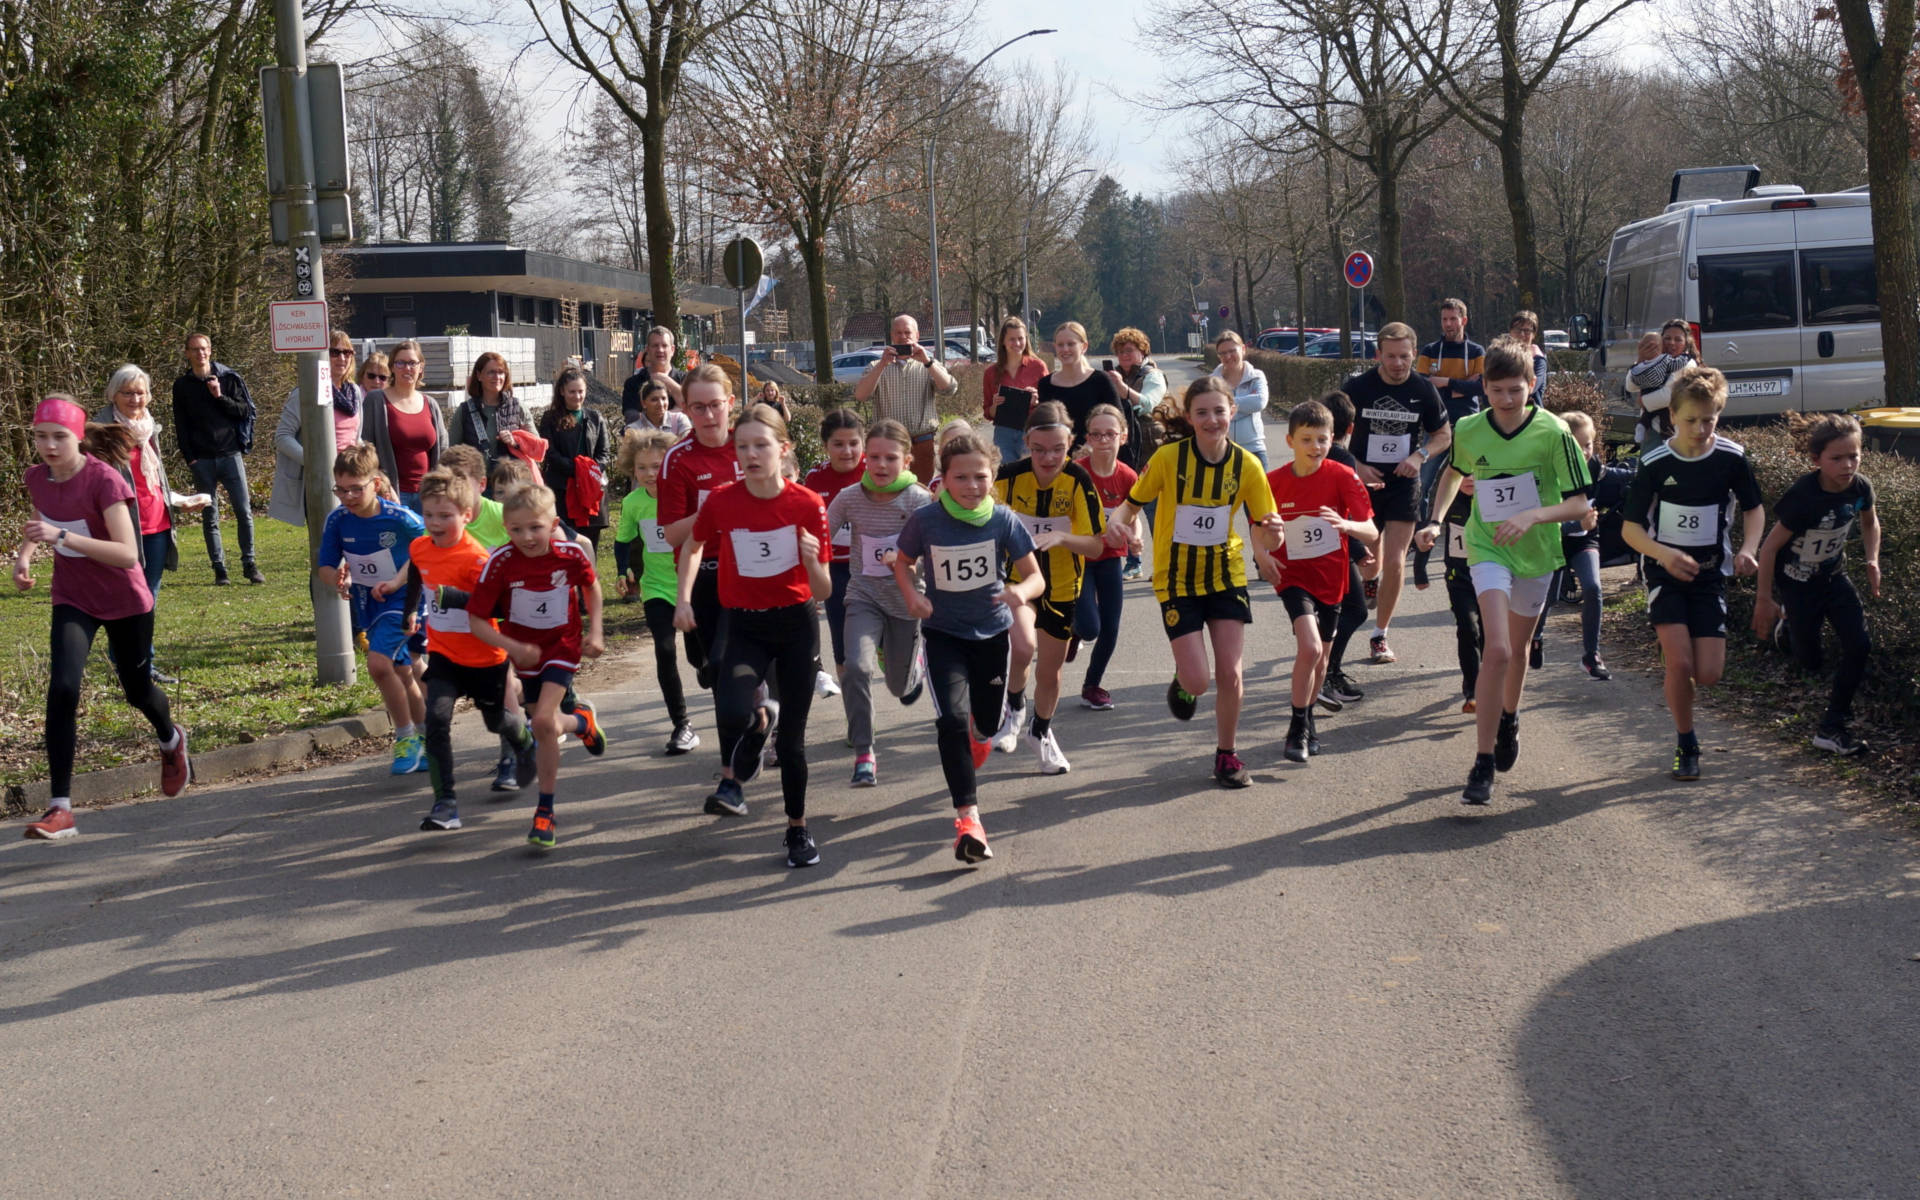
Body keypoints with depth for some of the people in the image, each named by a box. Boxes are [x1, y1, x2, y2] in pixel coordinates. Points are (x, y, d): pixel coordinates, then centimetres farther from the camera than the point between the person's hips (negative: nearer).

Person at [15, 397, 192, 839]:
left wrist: (61, 537, -41)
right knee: (62, 687, -18)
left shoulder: (104, 480, -25)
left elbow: (127, 554, -32)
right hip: (72, 600, 3)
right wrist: (24, 553, -4)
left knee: (137, 690, 16)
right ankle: (60, 808, -17)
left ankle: (171, 741, 54)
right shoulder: (37, 477, -7)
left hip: (125, 602, -3)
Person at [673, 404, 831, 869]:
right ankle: (733, 775, 12)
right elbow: (693, 545, 14)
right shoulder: (721, 502, -9)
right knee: (732, 713, -24)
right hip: (744, 626, 1)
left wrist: (812, 560, -30)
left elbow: (823, 591, -10)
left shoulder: (808, 505, -12)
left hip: (796, 625, 0)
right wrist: (684, 599, 4)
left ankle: (798, 829, 23)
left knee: (792, 736, 3)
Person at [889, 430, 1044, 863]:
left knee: (987, 720, 18)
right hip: (943, 633, -2)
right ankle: (968, 816, -18)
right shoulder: (925, 520, -15)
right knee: (952, 719, -20)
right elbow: (902, 562, 3)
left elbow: (1036, 576, -8)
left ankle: (977, 732, 58)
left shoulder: (1002, 520, -13)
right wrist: (911, 595, -17)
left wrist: (1021, 591, -32)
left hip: (992, 632, 2)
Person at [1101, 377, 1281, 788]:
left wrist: (1269, 537, -27)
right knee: (1197, 681, -8)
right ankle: (1182, 681, 30)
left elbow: (1263, 528, -3)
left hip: (1226, 575, 2)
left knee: (1229, 673, -3)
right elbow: (1132, 503, -3)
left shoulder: (1246, 464, -8)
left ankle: (1226, 754, 19)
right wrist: (1118, 522, -26)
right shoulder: (1168, 457, -14)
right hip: (1177, 580, -2)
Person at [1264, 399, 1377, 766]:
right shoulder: (1273, 482, -8)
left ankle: (1307, 723, 38)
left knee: (1320, 659, 14)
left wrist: (1345, 524, -39)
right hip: (1293, 576, -2)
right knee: (1309, 648, -22)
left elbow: (1371, 533, -17)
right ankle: (1297, 729, -8)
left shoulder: (1342, 477, -11)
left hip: (1331, 577, 2)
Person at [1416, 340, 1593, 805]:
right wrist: (1435, 521, 4)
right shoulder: (1469, 431, -7)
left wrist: (1532, 515, -30)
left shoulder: (1553, 433, -15)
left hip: (1536, 553, 1)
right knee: (1496, 649, -19)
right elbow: (1453, 472, 16)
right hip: (1488, 550, -1)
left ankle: (1509, 719, 51)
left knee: (1517, 649, 19)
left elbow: (1578, 504, -15)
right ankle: (1484, 764, -15)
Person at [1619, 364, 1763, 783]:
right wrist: (1665, 554, -25)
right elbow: (1630, 528, -7)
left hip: (1710, 575, 2)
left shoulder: (1732, 458, -7)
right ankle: (1686, 744, 6)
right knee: (1679, 662, -16)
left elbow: (1753, 509, 9)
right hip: (1665, 575, -2)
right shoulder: (1655, 464, -12)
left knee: (1708, 674, -6)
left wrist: (1748, 550, -10)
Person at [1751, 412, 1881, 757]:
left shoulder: (1859, 488, -14)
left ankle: (1832, 728, 5)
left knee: (1859, 645, -8)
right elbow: (1770, 547, -23)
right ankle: (1784, 625, 41)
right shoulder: (1803, 497, -31)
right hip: (1796, 583, -5)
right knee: (1810, 661, 5)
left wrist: (1871, 560, -5)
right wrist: (1765, 600, -18)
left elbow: (1870, 523, 10)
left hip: (1833, 577, 5)